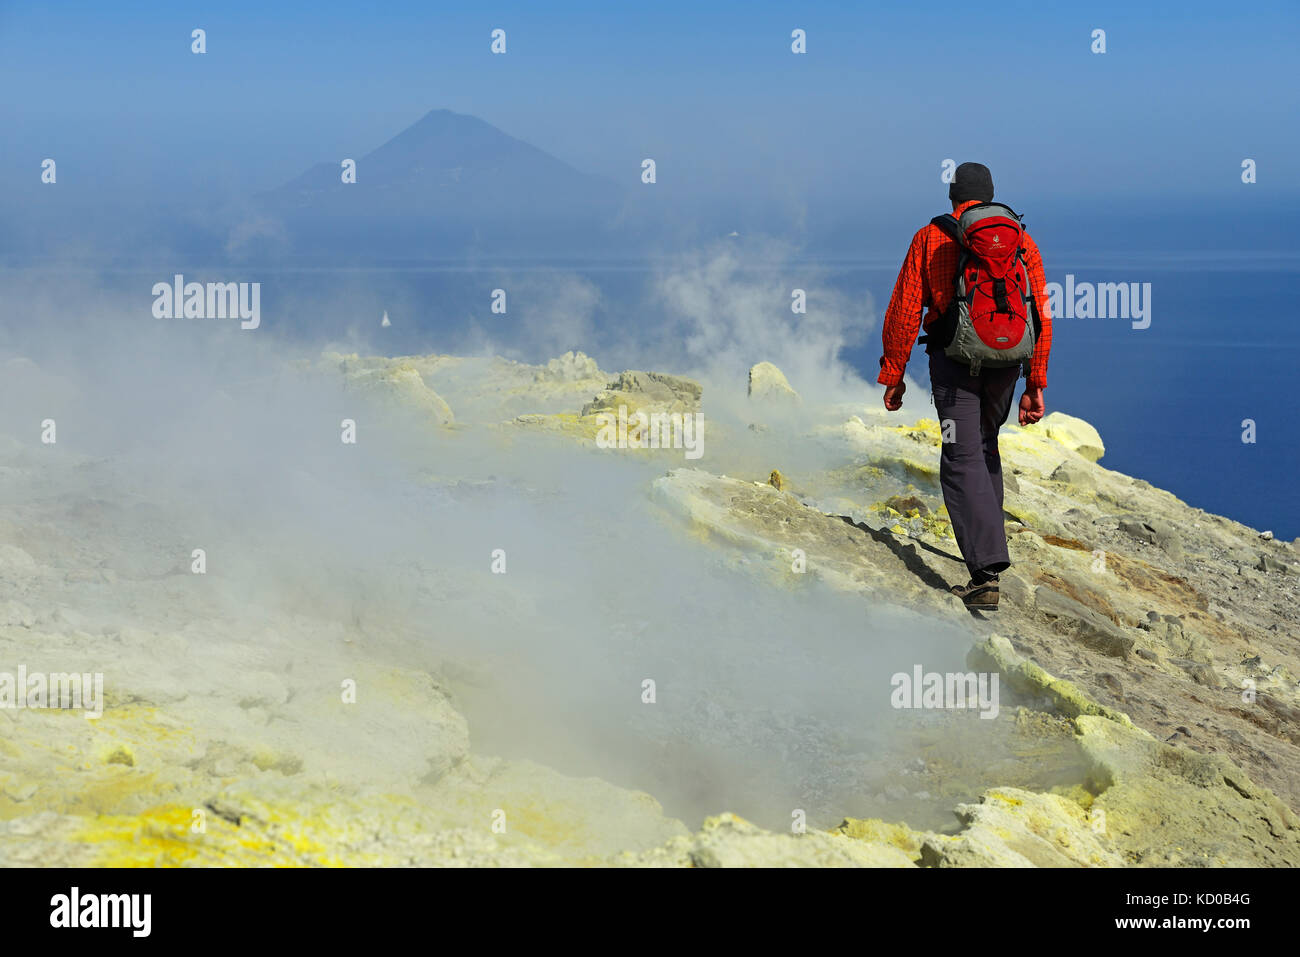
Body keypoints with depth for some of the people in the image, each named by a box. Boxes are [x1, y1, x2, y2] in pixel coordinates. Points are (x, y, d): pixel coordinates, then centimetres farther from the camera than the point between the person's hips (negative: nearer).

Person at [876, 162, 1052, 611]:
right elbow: (1041, 316, 5)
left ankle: (986, 571, -19)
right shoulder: (1021, 241, 10)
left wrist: (893, 376, 5)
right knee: (984, 444, 26)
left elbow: (904, 313, -1)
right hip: (1005, 361, 4)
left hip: (953, 359, -3)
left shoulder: (931, 238, 3)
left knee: (963, 459, -6)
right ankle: (986, 539, 35)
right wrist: (1036, 384, 8)